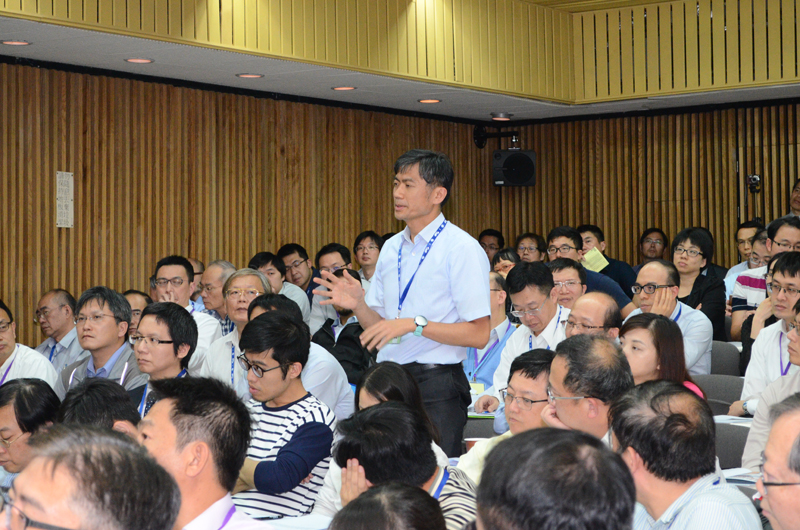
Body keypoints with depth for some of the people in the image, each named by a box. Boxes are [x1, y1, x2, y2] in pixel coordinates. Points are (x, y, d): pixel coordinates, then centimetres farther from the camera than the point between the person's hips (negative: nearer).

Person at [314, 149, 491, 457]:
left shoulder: (462, 249, -7)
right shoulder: (391, 248, 14)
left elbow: (479, 334, -13)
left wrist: (414, 324, -18)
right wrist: (358, 305, -3)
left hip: (436, 388, -6)